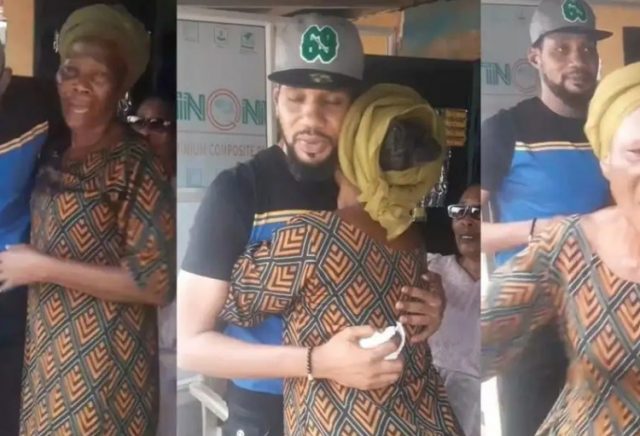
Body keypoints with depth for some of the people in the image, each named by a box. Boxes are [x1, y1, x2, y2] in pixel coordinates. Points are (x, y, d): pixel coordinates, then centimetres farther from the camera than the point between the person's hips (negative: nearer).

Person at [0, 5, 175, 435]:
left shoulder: (136, 165, -15)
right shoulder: (58, 155, 8)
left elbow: (155, 282, -20)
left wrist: (43, 268, -18)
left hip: (102, 363, -7)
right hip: (47, 353, 7)